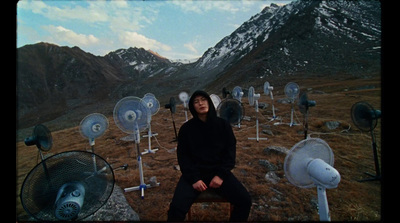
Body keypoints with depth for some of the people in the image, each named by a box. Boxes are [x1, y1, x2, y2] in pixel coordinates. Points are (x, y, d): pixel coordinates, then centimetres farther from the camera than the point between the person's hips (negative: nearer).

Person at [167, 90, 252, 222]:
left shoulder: (223, 125, 2)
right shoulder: (186, 128, 0)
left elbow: (230, 151, 2)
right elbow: (183, 156, -1)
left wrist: (221, 175, -10)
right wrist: (194, 178, -13)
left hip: (218, 172, 2)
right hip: (195, 173, -1)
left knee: (245, 200, -15)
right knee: (177, 207, -23)